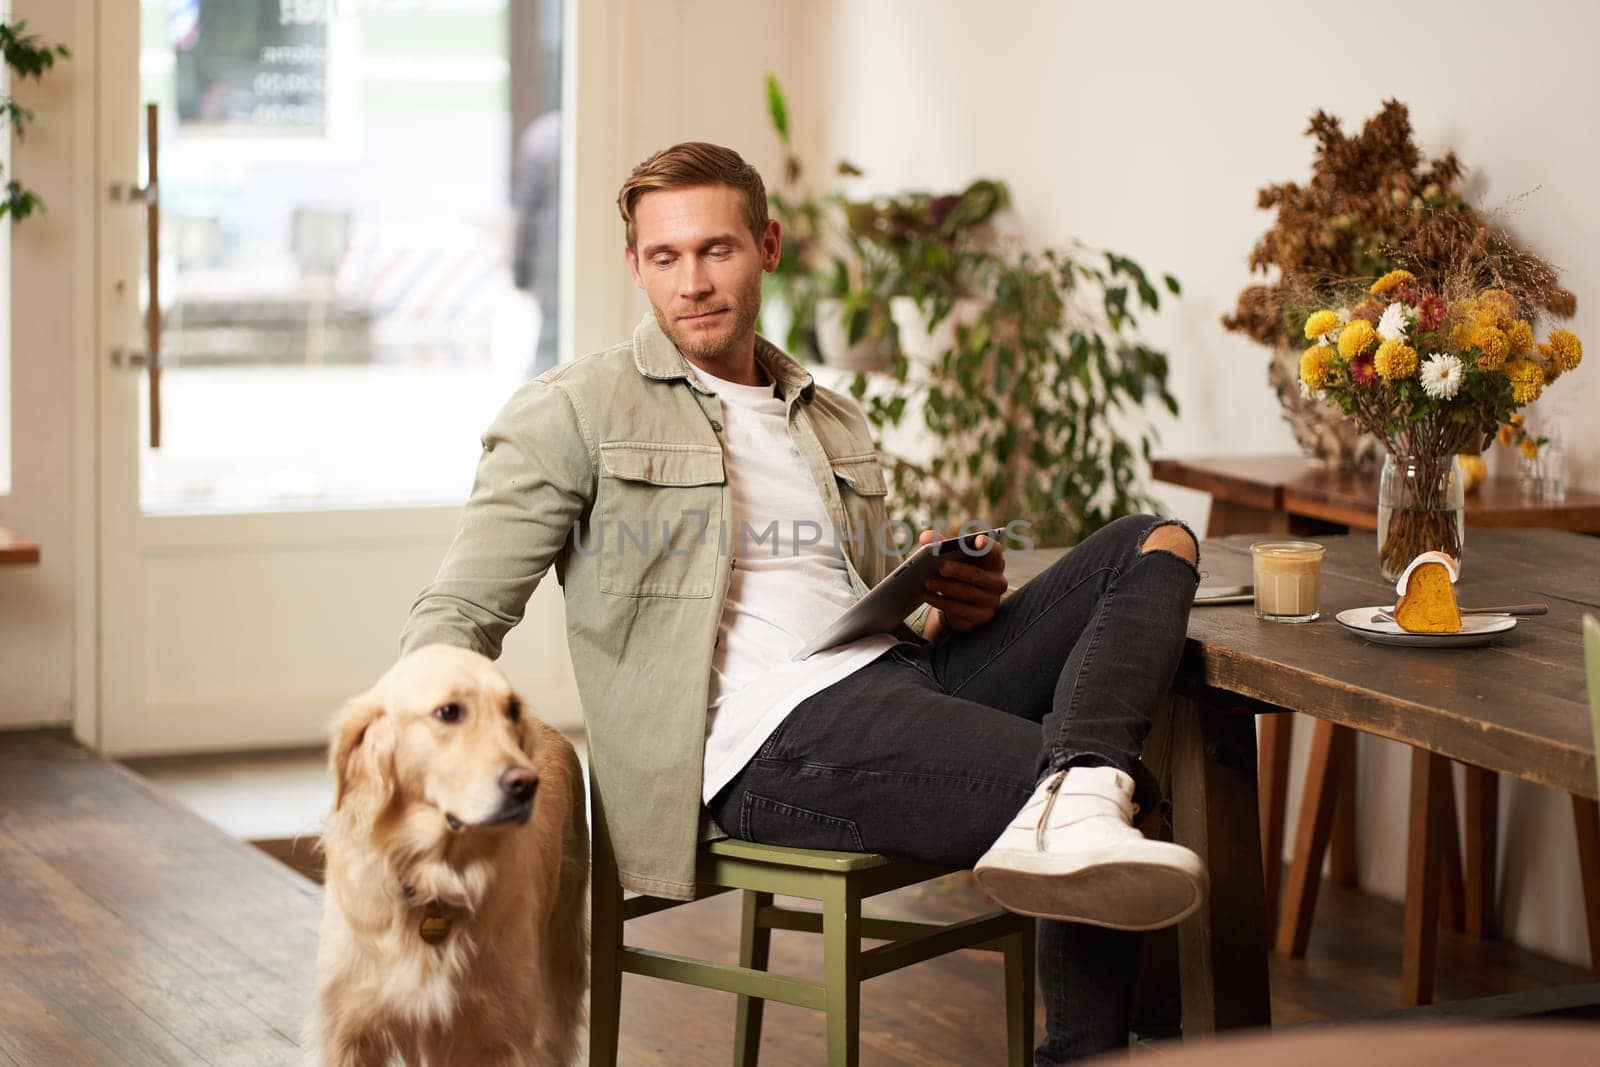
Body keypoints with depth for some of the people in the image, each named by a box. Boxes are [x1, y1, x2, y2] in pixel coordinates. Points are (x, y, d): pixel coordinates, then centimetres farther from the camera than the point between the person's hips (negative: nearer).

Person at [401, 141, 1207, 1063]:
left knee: (1154, 545, -14)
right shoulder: (575, 413, 8)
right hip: (773, 734, -8)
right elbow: (459, 613, 2)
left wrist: (949, 609, 7)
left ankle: (1075, 804, -35)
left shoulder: (836, 425, 27)